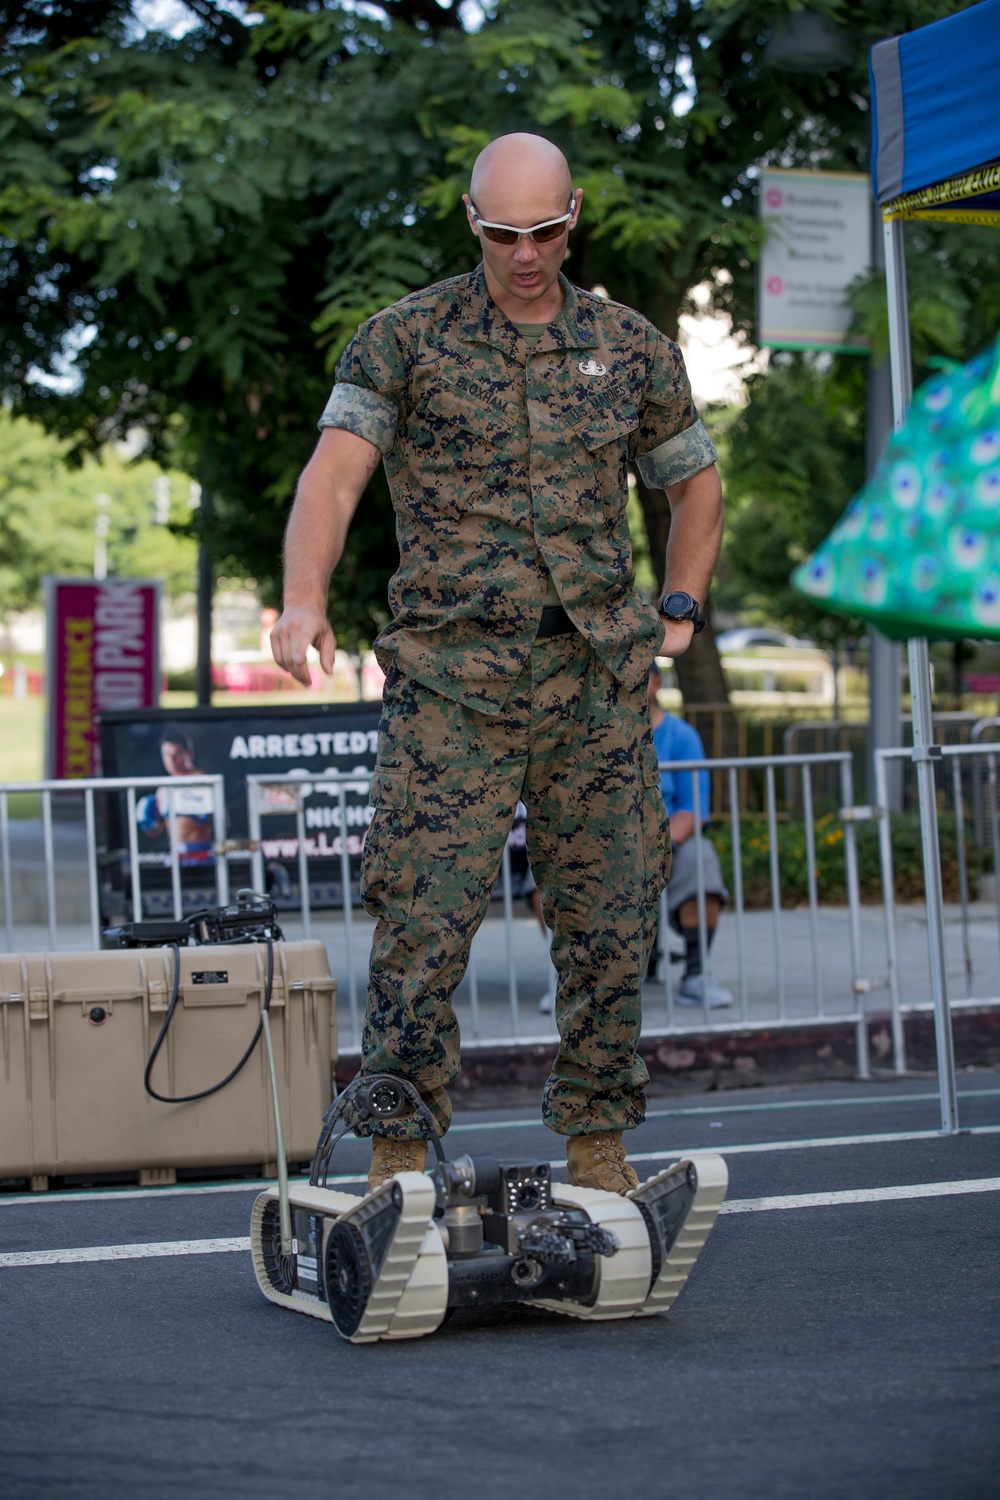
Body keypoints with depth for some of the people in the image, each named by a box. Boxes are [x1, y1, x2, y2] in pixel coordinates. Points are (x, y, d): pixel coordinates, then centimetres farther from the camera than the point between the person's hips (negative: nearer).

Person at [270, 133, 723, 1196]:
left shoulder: (633, 350, 11)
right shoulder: (403, 341, 2)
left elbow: (696, 482, 26)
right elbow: (335, 470, -10)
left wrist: (678, 611, 14)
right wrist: (303, 601, -26)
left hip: (599, 679, 3)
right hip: (451, 680, -3)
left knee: (609, 925, 5)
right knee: (422, 921, -9)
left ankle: (597, 1149, 17)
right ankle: (398, 1154, -2)